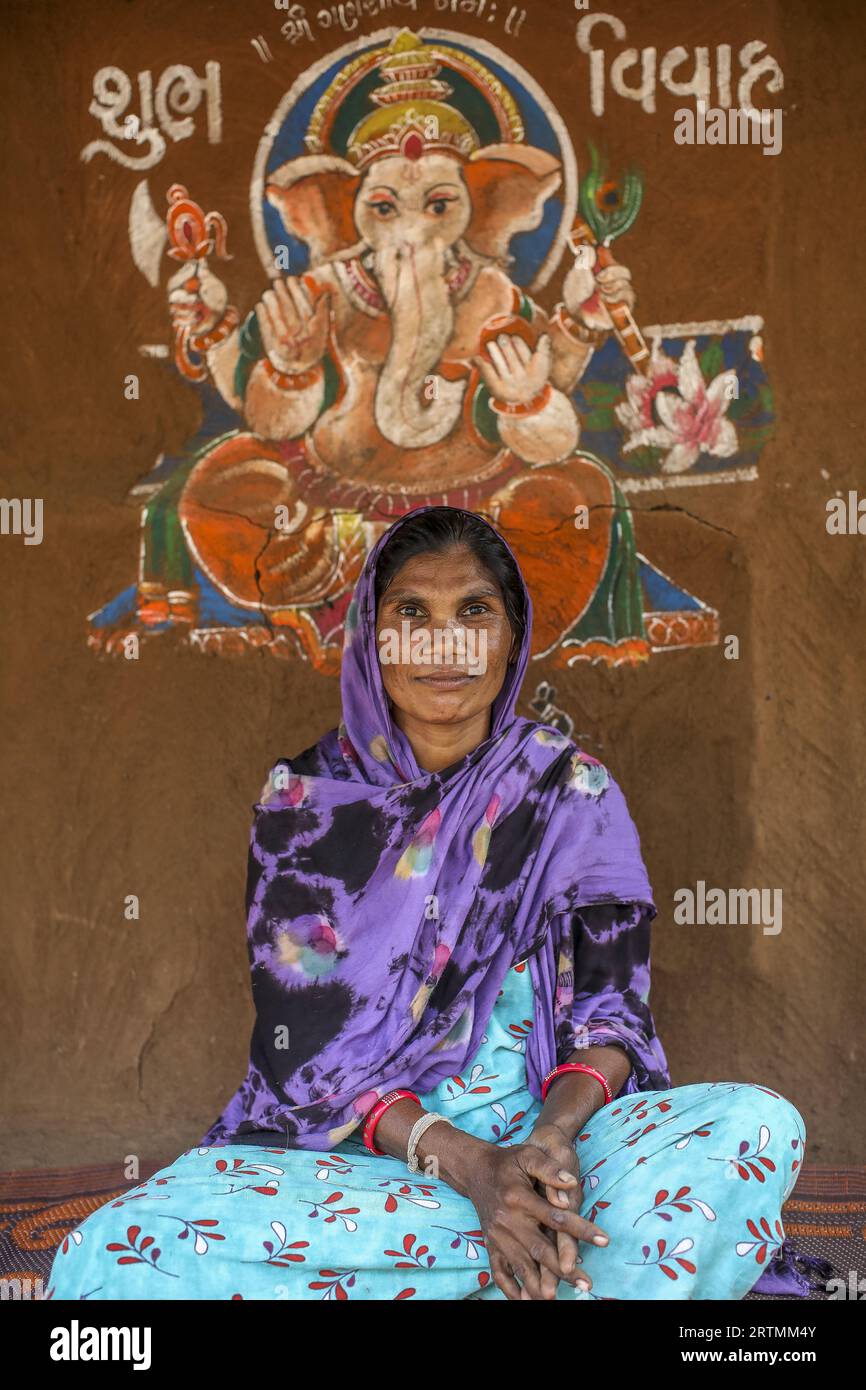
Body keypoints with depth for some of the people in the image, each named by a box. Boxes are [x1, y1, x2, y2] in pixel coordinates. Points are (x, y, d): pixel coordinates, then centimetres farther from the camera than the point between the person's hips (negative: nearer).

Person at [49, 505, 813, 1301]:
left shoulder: (571, 789, 5)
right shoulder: (304, 799, 1)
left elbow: (613, 1003, -1)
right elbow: (306, 1042, -6)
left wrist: (555, 1135, -24)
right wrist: (467, 1165, -23)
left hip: (545, 1126, 1)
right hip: (350, 1153, 0)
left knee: (759, 1124, -28)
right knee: (112, 1256, -31)